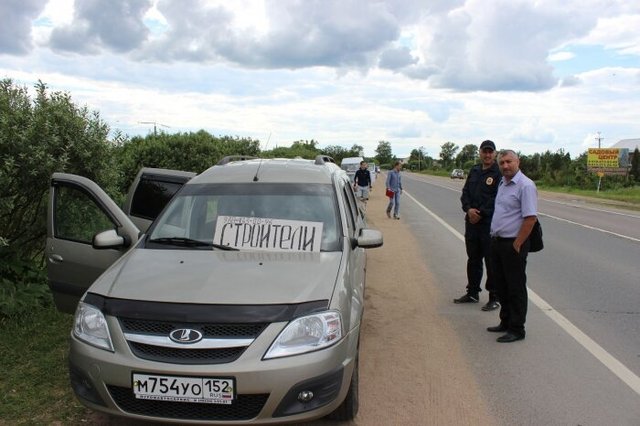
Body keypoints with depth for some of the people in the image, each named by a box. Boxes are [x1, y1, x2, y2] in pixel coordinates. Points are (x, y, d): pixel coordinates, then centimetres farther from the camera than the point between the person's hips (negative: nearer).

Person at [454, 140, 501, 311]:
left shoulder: (499, 173, -9)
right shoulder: (474, 171, 13)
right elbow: (465, 193, 11)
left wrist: (481, 213, -17)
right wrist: (469, 209, -6)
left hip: (490, 224, -7)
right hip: (472, 222, 7)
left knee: (492, 262, 0)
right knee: (473, 259, 16)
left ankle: (494, 298, 10)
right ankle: (472, 293, 29)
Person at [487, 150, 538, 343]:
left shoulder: (525, 185, -15)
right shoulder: (502, 184, 13)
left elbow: (530, 218, -20)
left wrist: (516, 245, -19)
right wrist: (495, 238, 14)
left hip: (513, 244, -9)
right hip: (497, 241, 9)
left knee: (515, 288, 2)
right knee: (501, 285, 17)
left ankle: (517, 330, 12)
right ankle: (506, 322, 32)